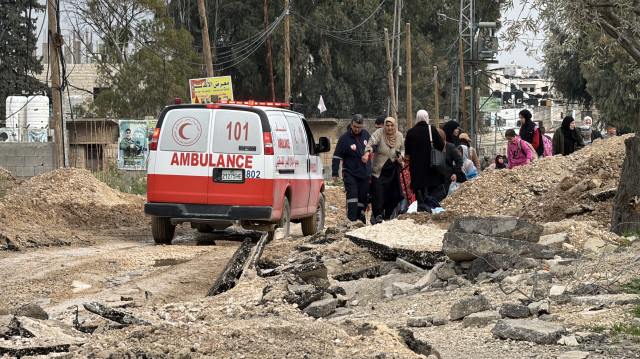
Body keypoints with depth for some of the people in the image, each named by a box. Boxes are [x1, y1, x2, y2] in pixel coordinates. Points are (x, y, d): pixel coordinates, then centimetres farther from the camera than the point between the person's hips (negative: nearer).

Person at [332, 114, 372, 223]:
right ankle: (352, 219, -20)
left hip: (364, 173, 5)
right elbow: (336, 157, -9)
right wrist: (335, 173, -10)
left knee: (364, 196, 9)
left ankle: (360, 216, 23)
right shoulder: (344, 138, -12)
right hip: (350, 172, -5)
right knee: (352, 193, -18)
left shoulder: (365, 134, 2)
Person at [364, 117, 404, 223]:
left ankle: (387, 216, 18)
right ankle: (378, 215, -13)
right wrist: (367, 153, -44)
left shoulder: (399, 136, 4)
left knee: (392, 194, 5)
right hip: (379, 169, -4)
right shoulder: (379, 133, -10)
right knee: (378, 191, -16)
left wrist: (401, 156, -2)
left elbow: (402, 149, 20)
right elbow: (371, 143, -25)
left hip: (393, 170, 4)